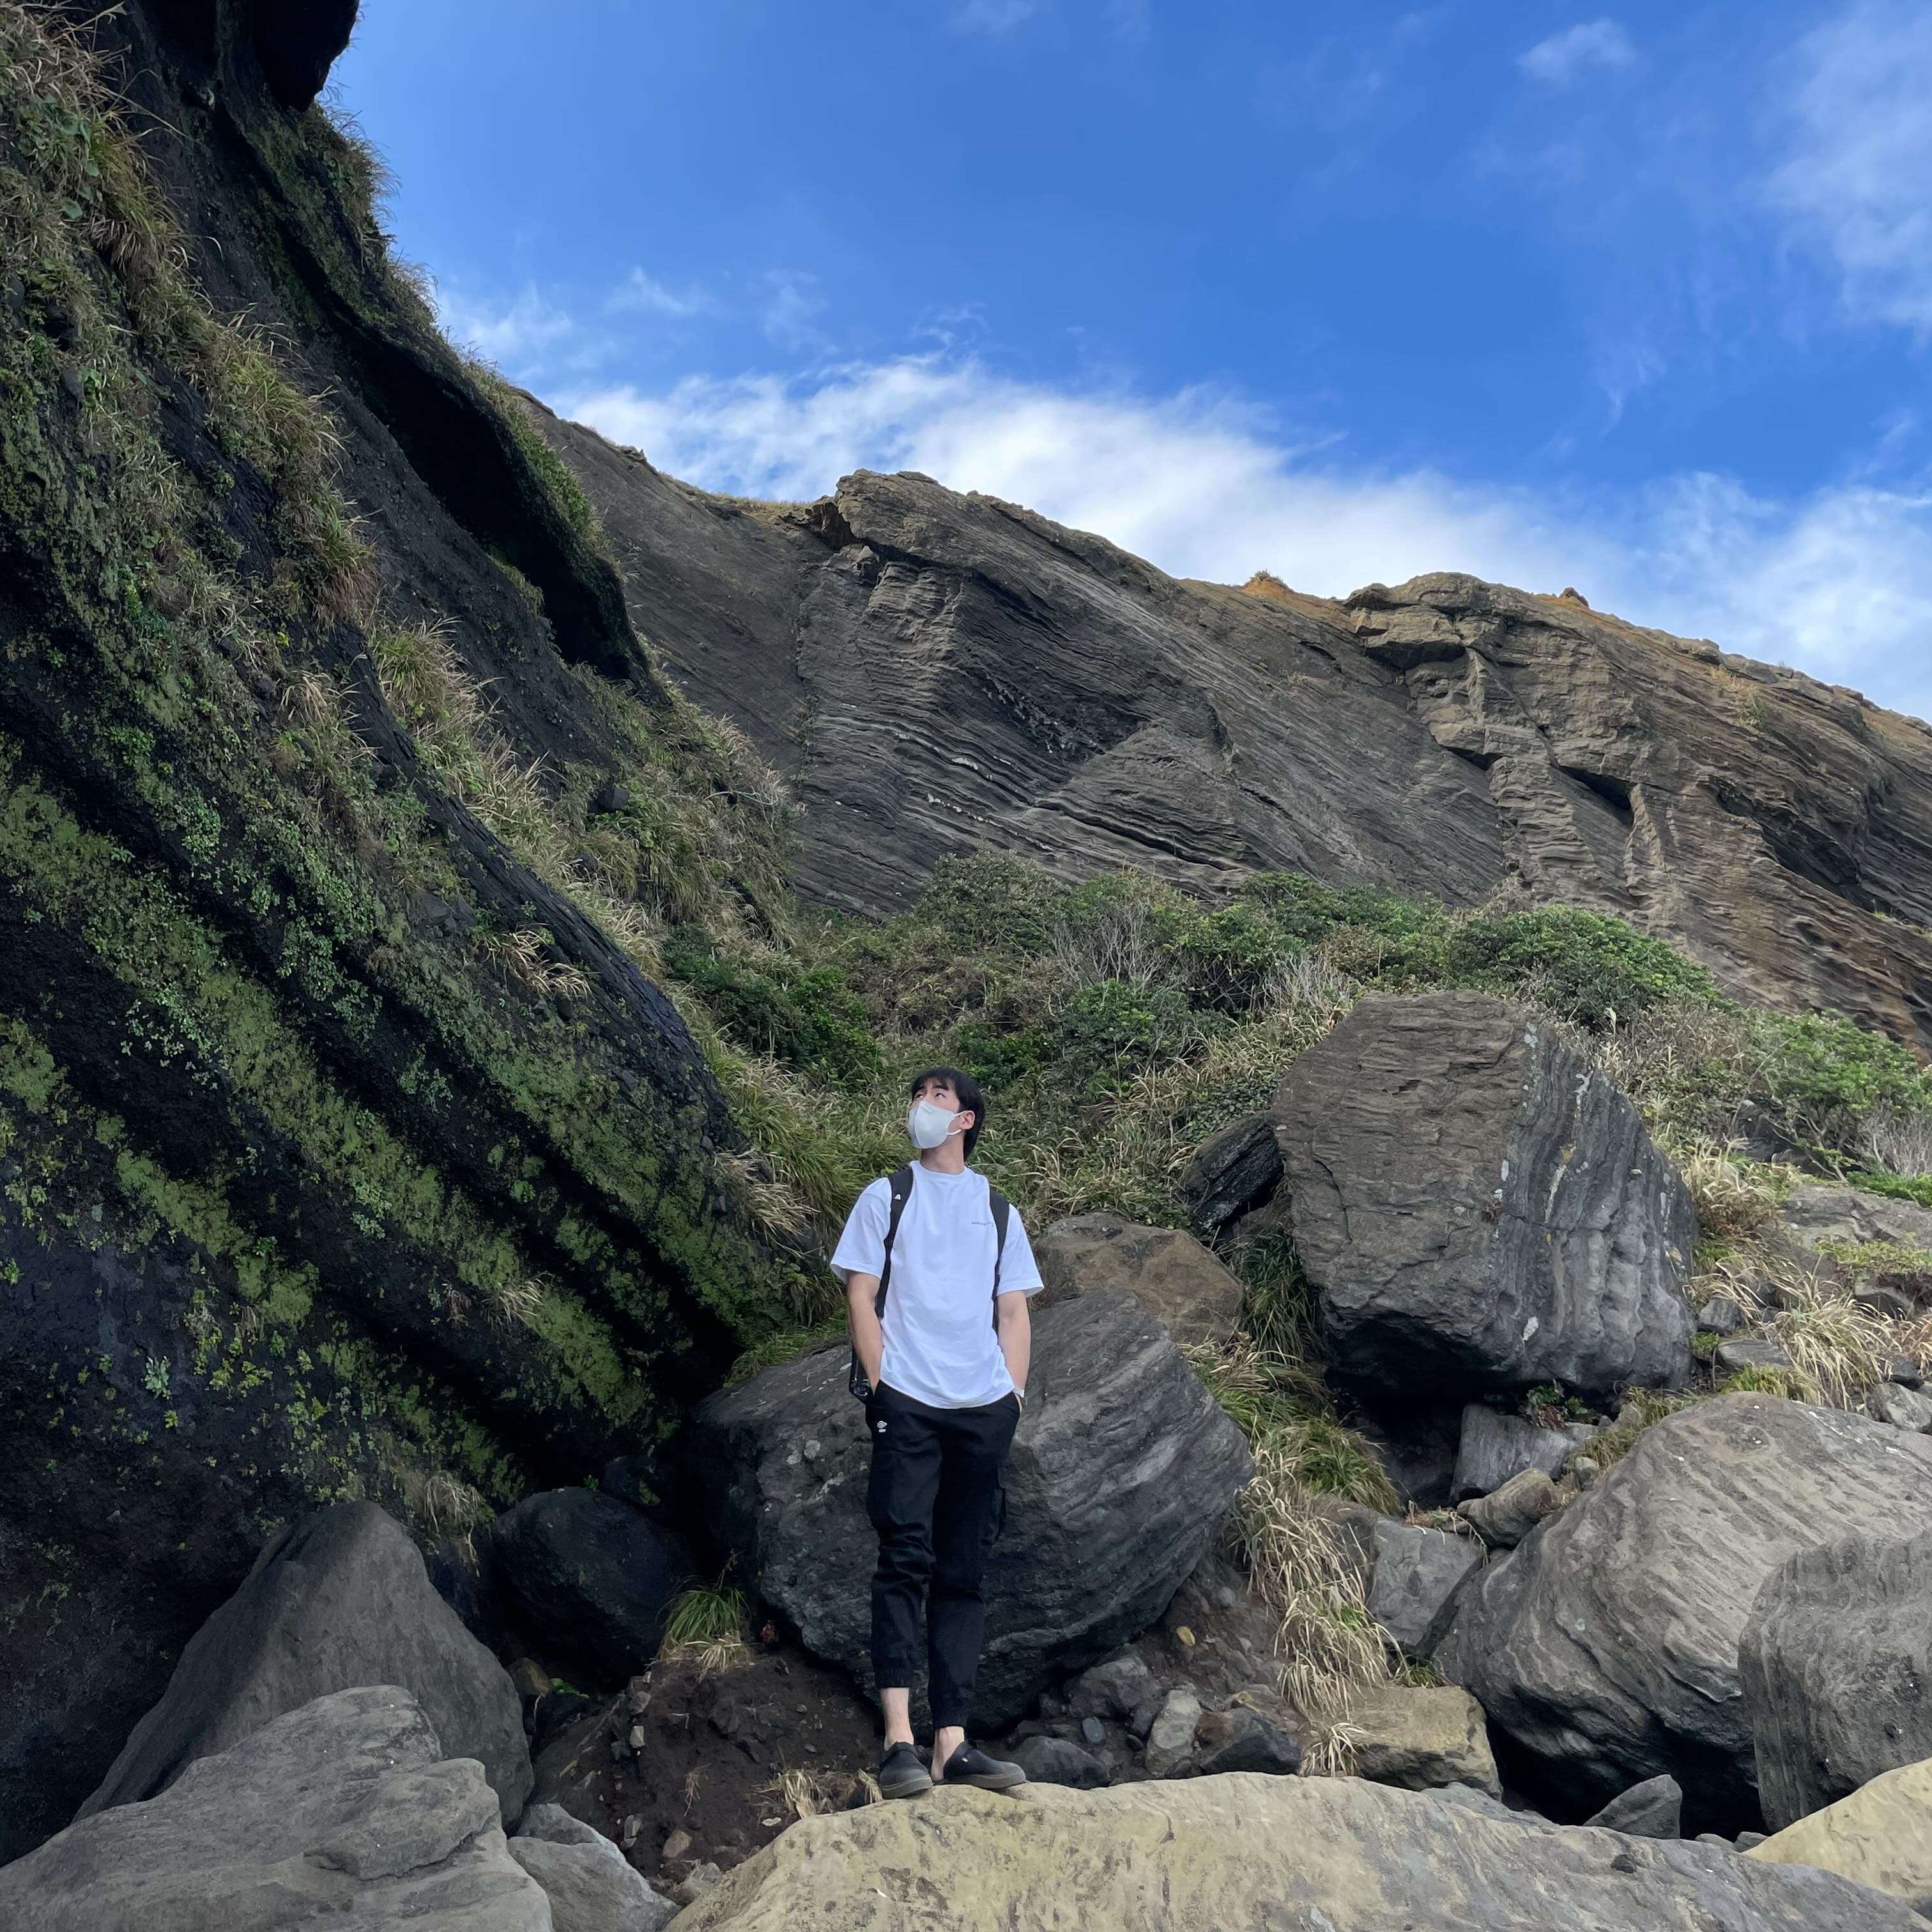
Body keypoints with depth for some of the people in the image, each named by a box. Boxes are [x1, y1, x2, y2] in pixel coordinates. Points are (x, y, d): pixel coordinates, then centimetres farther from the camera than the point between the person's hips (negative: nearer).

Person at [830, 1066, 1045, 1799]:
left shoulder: (998, 1211, 18)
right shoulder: (886, 1197, 11)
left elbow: (1013, 1312, 15)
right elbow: (860, 1299, 3)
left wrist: (1014, 1393, 2)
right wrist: (880, 1387, -7)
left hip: (984, 1410, 3)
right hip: (908, 1404, -3)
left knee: (962, 1574, 5)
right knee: (905, 1558, -10)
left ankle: (953, 1744, 7)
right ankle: (899, 1740, -8)